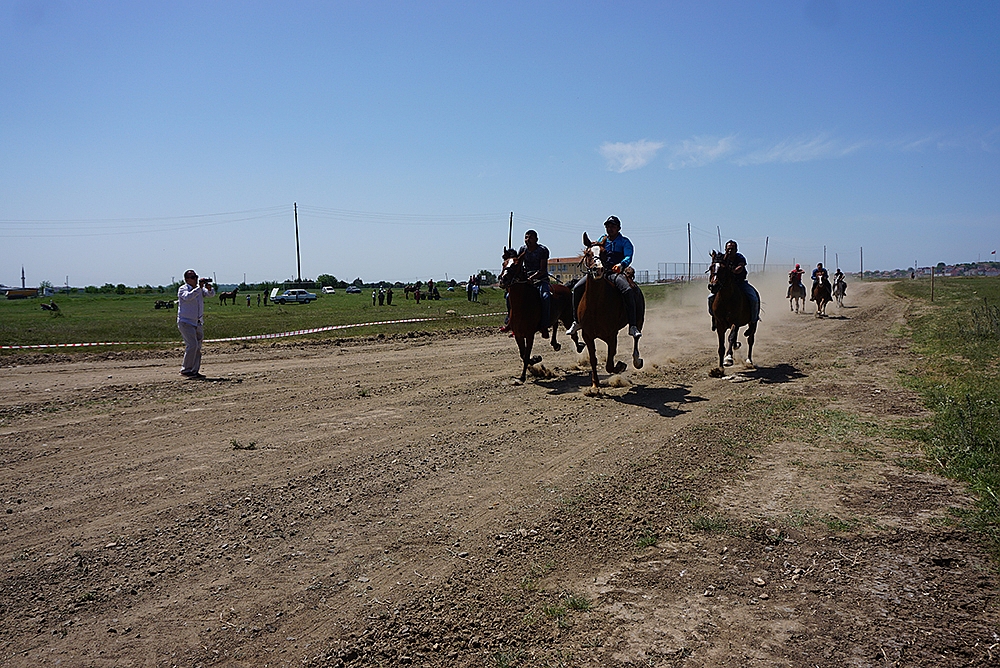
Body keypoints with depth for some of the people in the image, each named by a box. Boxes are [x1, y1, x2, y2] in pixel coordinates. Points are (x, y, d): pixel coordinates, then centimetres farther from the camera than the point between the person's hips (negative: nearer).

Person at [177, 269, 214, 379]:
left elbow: (211, 294, -3)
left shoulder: (200, 289, 10)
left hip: (198, 323, 6)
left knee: (198, 347, 6)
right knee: (192, 345, -17)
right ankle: (185, 370, -9)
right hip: (186, 322, -6)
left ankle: (195, 371, 12)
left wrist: (209, 288, -24)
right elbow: (188, 297, -27)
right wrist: (199, 287, -32)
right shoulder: (182, 289, -7)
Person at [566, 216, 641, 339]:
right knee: (577, 288, -12)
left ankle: (632, 326, -29)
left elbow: (628, 258, -9)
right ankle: (576, 321, 2)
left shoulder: (624, 242, 6)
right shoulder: (602, 240, 20)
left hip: (616, 272, -4)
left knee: (627, 290, -33)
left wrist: (621, 265, -32)